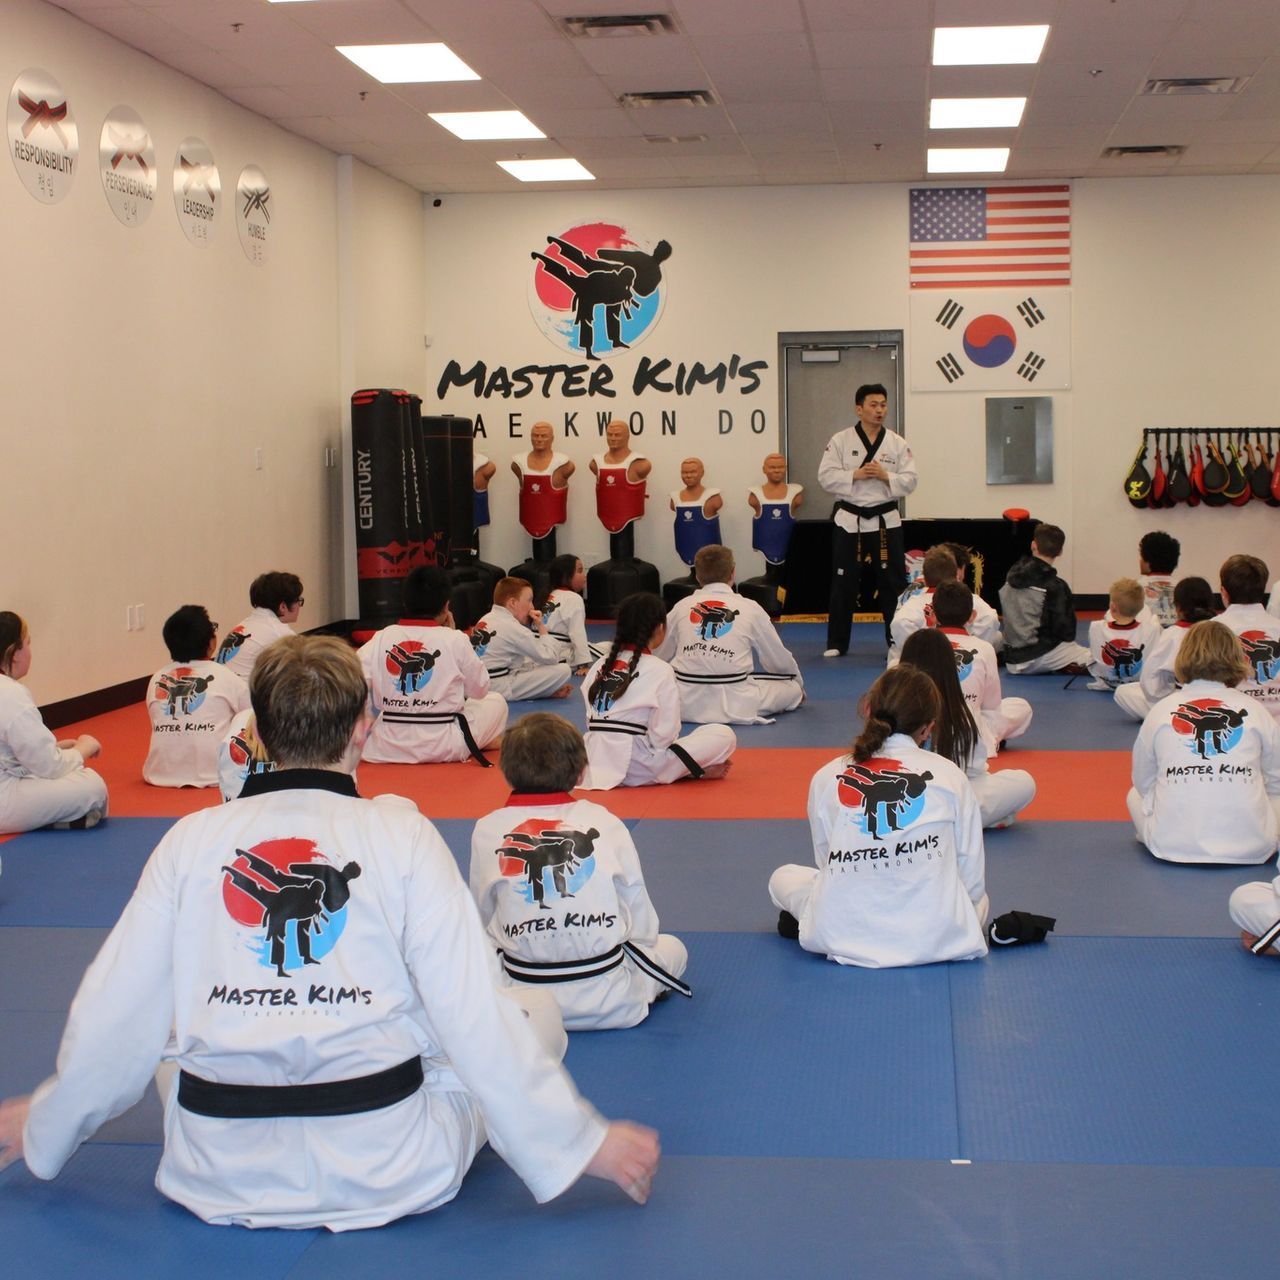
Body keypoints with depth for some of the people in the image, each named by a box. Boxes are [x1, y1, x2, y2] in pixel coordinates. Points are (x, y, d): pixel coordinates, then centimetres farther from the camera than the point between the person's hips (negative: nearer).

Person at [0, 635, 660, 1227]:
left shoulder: (190, 840, -3)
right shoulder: (402, 835, -9)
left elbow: (115, 1011, 2)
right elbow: (473, 1012, -12)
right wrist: (585, 1143, -4)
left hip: (220, 1174, 2)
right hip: (386, 1175, -2)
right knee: (535, 1011, 15)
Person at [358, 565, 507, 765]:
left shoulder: (381, 638, -2)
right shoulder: (455, 640, -8)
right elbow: (480, 689, 6)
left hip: (386, 748, 4)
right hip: (443, 748, -4)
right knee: (496, 702, 21)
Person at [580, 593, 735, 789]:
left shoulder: (601, 665, 12)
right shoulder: (660, 671, -7)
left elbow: (592, 718, 13)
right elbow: (664, 733, -10)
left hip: (596, 760, 7)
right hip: (637, 769, -7)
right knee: (725, 736, -2)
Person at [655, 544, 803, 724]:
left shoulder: (682, 607, 5)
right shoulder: (749, 608, 0)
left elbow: (659, 653, 16)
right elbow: (778, 657, 11)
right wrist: (798, 683, 31)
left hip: (686, 703, 2)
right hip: (735, 705, -1)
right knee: (792, 688, 18)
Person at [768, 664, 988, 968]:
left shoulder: (826, 778, 2)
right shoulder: (950, 775, 0)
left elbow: (826, 861, 10)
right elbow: (972, 872, 4)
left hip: (846, 936, 1)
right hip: (936, 940, -1)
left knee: (783, 878, 29)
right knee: (978, 898, 34)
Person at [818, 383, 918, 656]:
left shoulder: (897, 443, 3)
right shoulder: (840, 441, -2)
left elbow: (909, 480, 1)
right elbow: (826, 476, -6)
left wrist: (886, 476, -15)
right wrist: (855, 475, -17)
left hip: (885, 520, 1)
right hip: (850, 520, -1)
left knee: (893, 582, 4)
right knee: (844, 584, 4)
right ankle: (836, 643, 15)